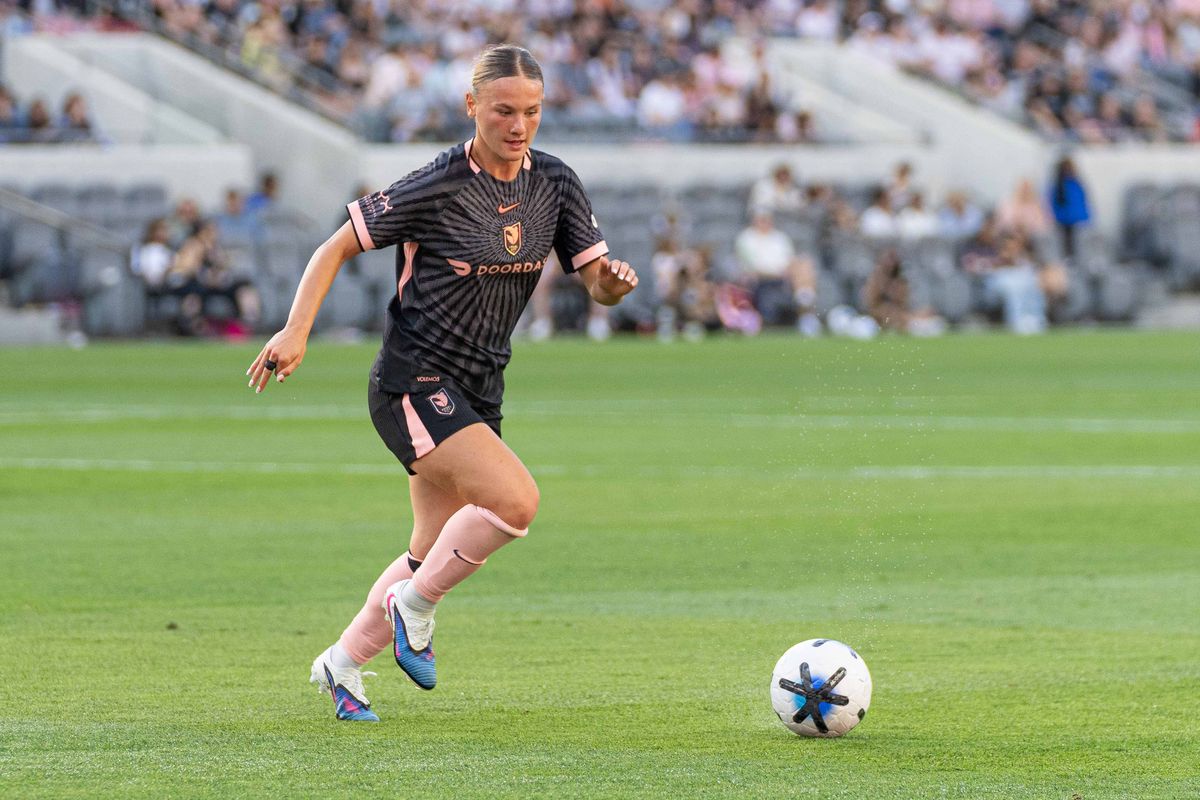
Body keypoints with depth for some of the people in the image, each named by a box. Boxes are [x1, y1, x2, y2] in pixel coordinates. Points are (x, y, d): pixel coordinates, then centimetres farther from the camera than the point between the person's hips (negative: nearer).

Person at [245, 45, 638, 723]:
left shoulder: (555, 185, 1)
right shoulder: (437, 189, -15)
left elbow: (598, 283, 3)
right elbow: (338, 247, -8)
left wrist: (615, 281, -21)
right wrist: (297, 331, -18)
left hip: (479, 394, 7)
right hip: (414, 384, -7)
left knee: (434, 556, 12)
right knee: (516, 500, -25)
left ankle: (343, 663, 30)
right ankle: (414, 605, -5)